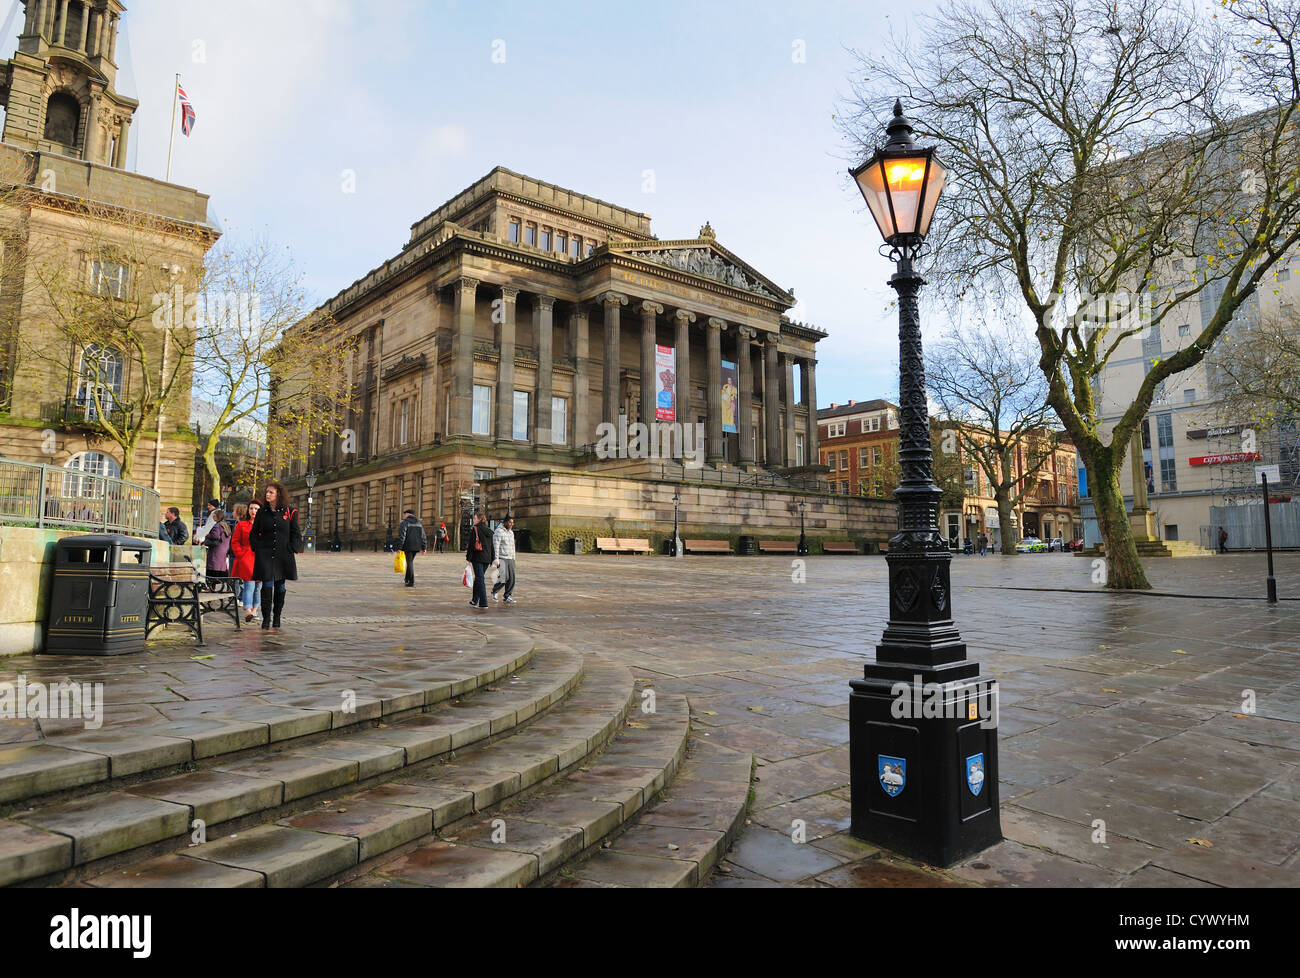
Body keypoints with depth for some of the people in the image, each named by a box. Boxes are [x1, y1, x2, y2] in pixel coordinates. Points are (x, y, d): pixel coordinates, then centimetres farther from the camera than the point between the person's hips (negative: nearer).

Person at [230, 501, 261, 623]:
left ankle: (254, 610, 19)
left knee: (258, 586, 7)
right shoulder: (241, 524, 7)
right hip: (245, 559, -2)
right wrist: (241, 554, -3)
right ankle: (247, 611, -22)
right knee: (249, 585, -14)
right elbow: (235, 542, 8)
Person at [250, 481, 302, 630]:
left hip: (283, 556, 0)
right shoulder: (262, 512, 6)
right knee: (267, 585, -9)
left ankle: (277, 617, 20)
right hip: (265, 555, 0)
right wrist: (257, 547, 1)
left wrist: (292, 549, -4)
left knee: (280, 586, 7)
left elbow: (296, 534, 6)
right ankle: (266, 618, -1)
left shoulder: (289, 512, 2)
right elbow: (254, 533, 14)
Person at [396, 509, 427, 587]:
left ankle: (411, 582, -6)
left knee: (409, 563, -2)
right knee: (410, 561, 20)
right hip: (417, 546, 6)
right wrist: (424, 548, 13)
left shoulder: (405, 523, -6)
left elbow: (401, 536, -15)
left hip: (408, 546, -6)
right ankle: (407, 578, 26)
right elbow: (423, 536, 11)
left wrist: (399, 547, -15)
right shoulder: (418, 523, 13)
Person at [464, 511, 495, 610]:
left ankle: (483, 603, -8)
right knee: (479, 578, 18)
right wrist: (492, 559, 19)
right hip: (487, 558, 6)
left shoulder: (474, 529, -8)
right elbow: (492, 546, 15)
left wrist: (469, 558, -8)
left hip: (477, 557, -6)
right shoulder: (489, 531, 12)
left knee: (479, 579, -4)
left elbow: (471, 544, -11)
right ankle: (475, 600, 27)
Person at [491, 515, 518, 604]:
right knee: (503, 578, -15)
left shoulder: (511, 532, 16)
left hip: (510, 559, 7)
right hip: (501, 558, -7)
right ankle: (494, 591, 10)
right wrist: (496, 559, -19)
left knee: (511, 578, 0)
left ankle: (507, 597, 9)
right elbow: (495, 546, -13)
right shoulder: (498, 531, -8)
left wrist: (514, 559, 19)